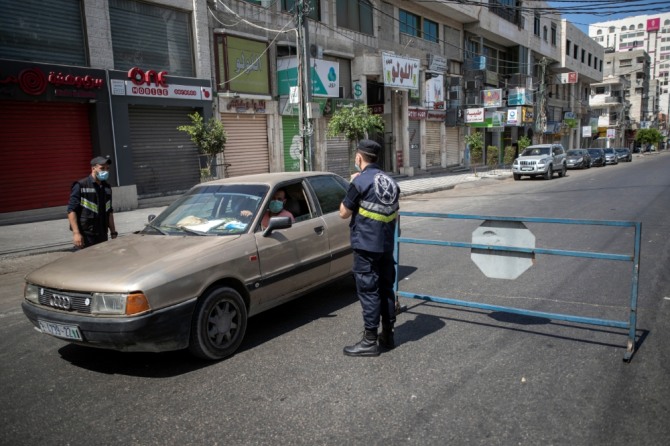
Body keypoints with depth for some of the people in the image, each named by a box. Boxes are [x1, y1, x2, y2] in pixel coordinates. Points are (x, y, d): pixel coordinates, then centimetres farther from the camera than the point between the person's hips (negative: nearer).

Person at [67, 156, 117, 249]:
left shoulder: (107, 187, 12)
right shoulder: (81, 186, -6)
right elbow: (71, 210, -10)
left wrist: (113, 232, 14)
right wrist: (76, 233, -17)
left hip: (102, 235, 6)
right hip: (86, 235, -6)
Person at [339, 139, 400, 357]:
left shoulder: (360, 181, -14)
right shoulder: (390, 182, 8)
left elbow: (344, 213, -7)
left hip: (366, 245, -7)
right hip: (386, 246, 7)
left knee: (368, 291, -1)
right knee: (386, 289, 14)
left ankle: (370, 341, 6)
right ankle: (388, 335, 25)